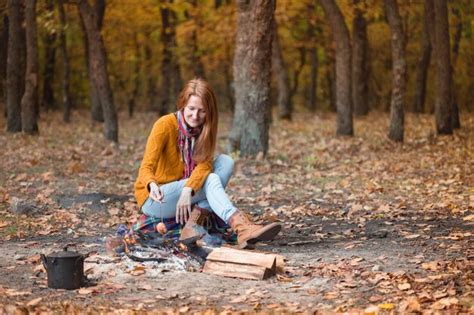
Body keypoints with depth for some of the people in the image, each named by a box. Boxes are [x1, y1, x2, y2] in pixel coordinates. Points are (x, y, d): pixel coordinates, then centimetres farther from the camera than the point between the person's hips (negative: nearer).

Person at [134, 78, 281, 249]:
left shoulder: (204, 129, -2)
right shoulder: (165, 125, -17)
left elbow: (204, 165, -16)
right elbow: (146, 167, -24)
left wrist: (188, 190, -36)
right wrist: (152, 185, -48)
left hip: (185, 196, 6)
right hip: (155, 199, -6)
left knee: (226, 161, -15)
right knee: (210, 179, -28)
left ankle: (194, 220, -28)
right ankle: (241, 227, -49)